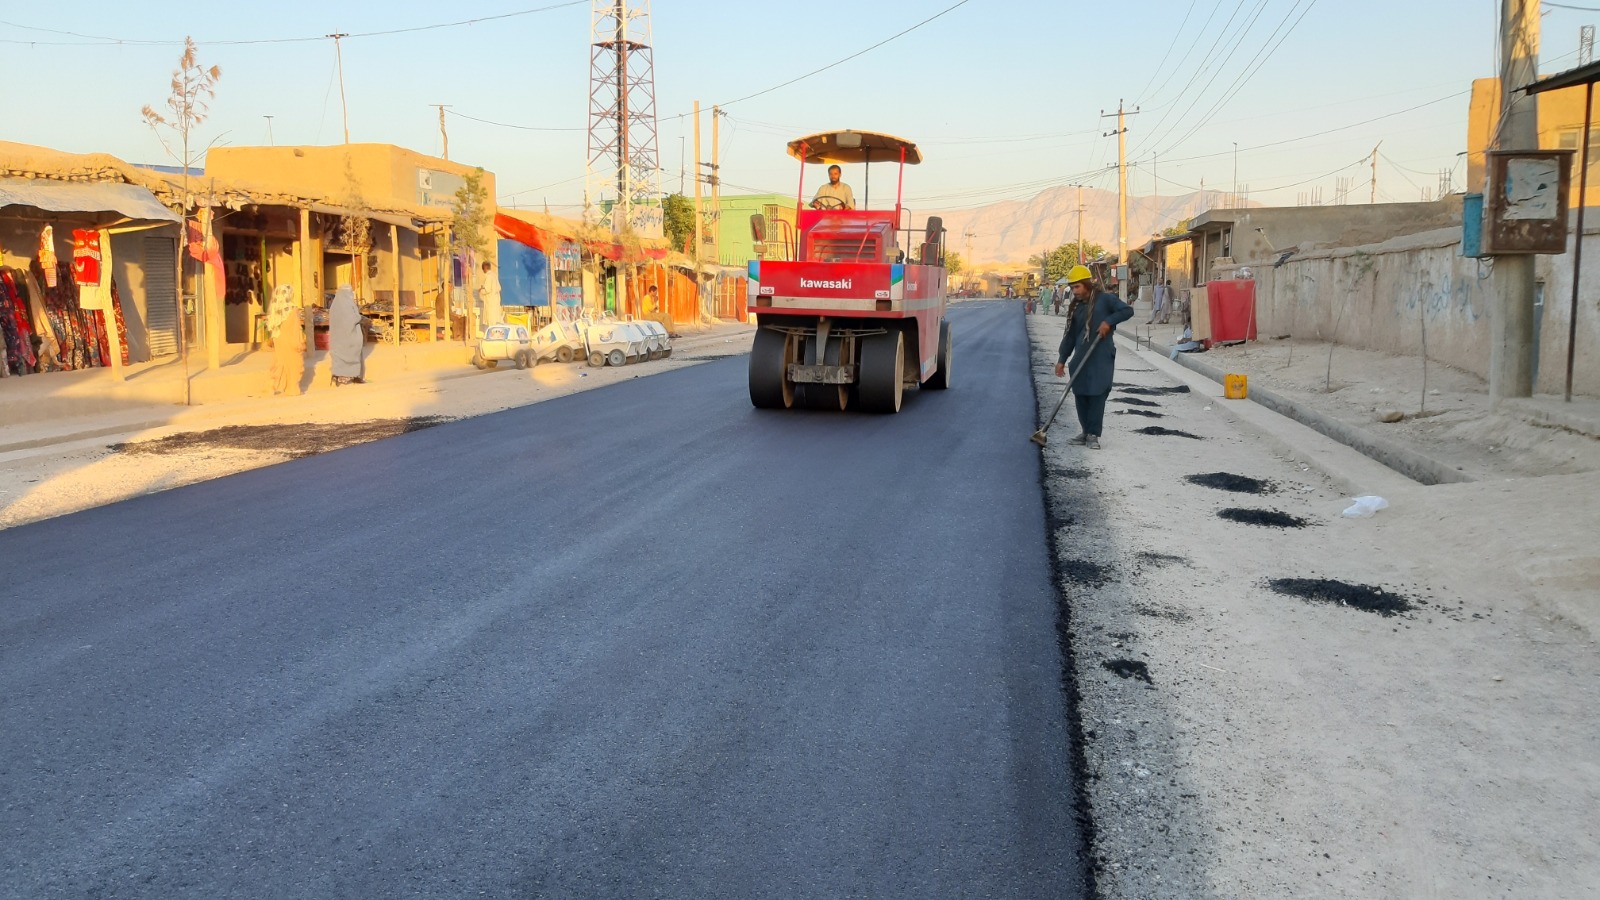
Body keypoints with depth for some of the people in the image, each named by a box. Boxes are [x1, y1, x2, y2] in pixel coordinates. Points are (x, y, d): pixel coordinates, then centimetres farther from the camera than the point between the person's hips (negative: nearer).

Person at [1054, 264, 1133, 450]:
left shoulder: (1105, 299, -3)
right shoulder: (1075, 307, 13)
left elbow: (1128, 310, -8)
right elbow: (1070, 335, 15)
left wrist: (1108, 321, -19)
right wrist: (1062, 359, 12)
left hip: (1101, 357, -6)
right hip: (1080, 358, 6)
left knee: (1097, 395, -6)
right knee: (1080, 395, 6)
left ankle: (1093, 435, -1)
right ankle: (1086, 432, 18)